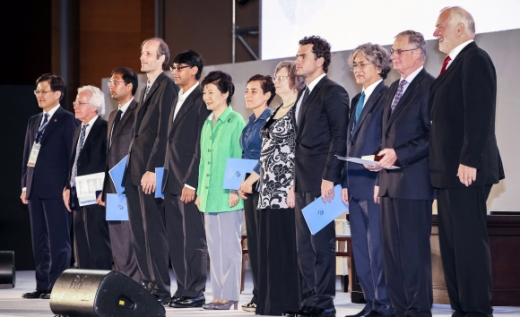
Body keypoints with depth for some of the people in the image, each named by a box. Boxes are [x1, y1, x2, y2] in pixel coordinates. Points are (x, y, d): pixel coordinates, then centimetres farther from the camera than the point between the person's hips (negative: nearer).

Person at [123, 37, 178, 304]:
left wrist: (152, 170, -20)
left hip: (150, 171, -9)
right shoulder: (147, 89, 20)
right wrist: (131, 167, 13)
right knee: (137, 232, 9)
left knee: (153, 231, -7)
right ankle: (147, 284, 14)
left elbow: (164, 132, -15)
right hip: (134, 171, 9)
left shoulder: (167, 87, -9)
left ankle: (160, 290, -3)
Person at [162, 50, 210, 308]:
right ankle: (182, 290, 13)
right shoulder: (177, 100, 18)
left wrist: (191, 182, -17)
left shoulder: (202, 100, -9)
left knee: (193, 239, -4)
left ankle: (195, 293, -1)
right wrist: (166, 177, 13)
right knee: (176, 239, 9)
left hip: (189, 181, -9)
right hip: (171, 181, 9)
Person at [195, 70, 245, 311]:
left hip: (227, 196, -8)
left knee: (230, 246, -4)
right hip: (209, 196, 8)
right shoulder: (207, 124, 16)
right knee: (214, 247, 9)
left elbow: (240, 158, -10)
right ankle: (219, 294, 13)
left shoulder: (235, 121, -7)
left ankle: (230, 296, 0)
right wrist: (200, 192, 15)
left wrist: (235, 190, -15)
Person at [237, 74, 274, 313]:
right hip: (248, 187, 9)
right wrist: (239, 183, 8)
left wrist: (252, 180, -17)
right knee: (253, 240, 8)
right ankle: (258, 295, 11)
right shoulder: (250, 123, 17)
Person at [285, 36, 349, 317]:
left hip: (320, 180, -9)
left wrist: (329, 178, -20)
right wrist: (295, 182, 16)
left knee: (321, 242, -6)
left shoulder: (333, 92, -8)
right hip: (303, 183, 9)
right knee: (304, 244, 10)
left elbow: (339, 138, -14)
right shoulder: (304, 95, 19)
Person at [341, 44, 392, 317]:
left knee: (378, 248, -7)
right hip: (356, 186, 9)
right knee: (361, 249, 9)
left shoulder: (387, 96, -8)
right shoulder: (356, 100, 20)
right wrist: (345, 182, 14)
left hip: (376, 183, -9)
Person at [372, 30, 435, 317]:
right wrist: (380, 179, 17)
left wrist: (399, 154, -19)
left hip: (413, 182, -9)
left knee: (413, 250, -5)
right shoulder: (394, 88, 19)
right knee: (391, 249, 7)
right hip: (390, 182, 9)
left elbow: (434, 136, -14)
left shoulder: (429, 87, -8)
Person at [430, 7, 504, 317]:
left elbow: (480, 114, -19)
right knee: (451, 243, 11)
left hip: (466, 170, -10)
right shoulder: (454, 63, 19)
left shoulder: (475, 59, -10)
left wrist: (469, 162, -24)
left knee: (469, 241, -9)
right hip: (448, 171, 10)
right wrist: (442, 167, 15)